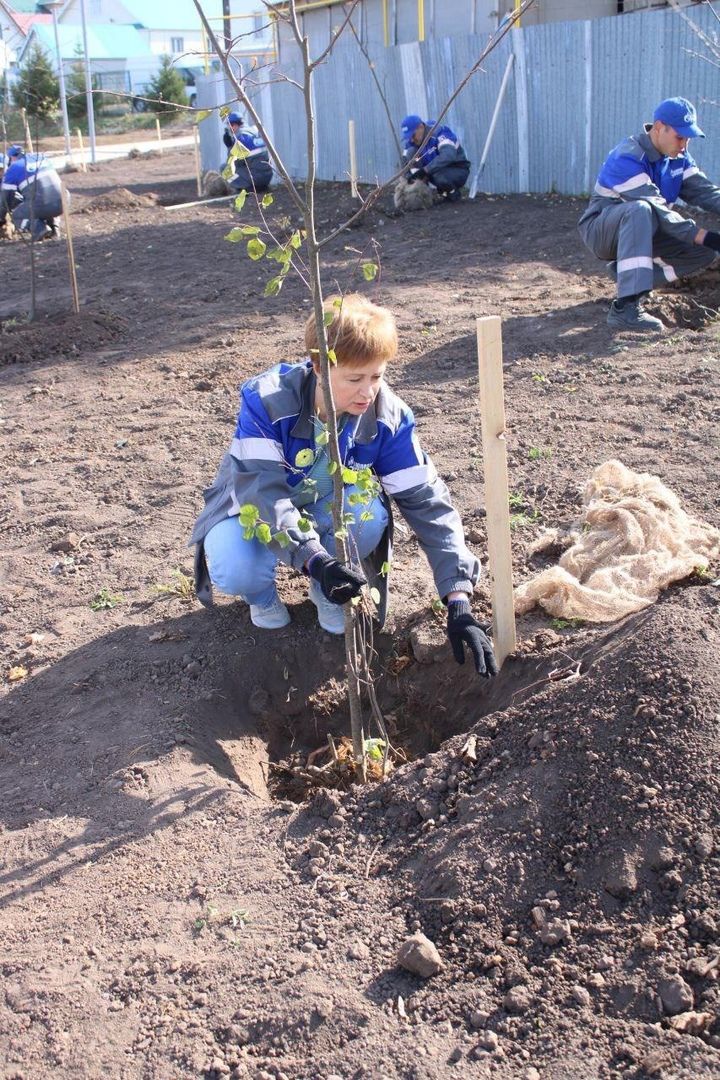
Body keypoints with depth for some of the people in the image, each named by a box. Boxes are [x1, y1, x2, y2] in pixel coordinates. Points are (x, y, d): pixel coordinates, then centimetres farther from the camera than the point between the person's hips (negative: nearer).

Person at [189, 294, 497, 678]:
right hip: (256, 508, -2)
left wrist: (459, 601, -32)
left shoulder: (387, 417, -23)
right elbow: (263, 491, -40)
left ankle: (328, 592, -1)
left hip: (327, 511, 2)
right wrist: (315, 560, -56)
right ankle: (262, 594, 5)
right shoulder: (266, 401, -31)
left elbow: (426, 502, -24)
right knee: (234, 570, -35)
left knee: (369, 514, -34)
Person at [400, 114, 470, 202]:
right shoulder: (411, 141, -4)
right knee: (411, 152, -15)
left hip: (458, 170, -6)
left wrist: (425, 170, -45)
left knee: (439, 177, -40)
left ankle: (454, 192, -7)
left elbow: (448, 156, -40)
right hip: (436, 170, 6)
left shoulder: (440, 132, -24)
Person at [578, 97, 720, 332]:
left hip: (641, 232, 7)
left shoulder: (679, 158, 3)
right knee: (639, 209, -41)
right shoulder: (627, 158, -23)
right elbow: (657, 210, -31)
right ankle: (625, 307, -47)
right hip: (602, 231, -7)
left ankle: (629, 276, 0)